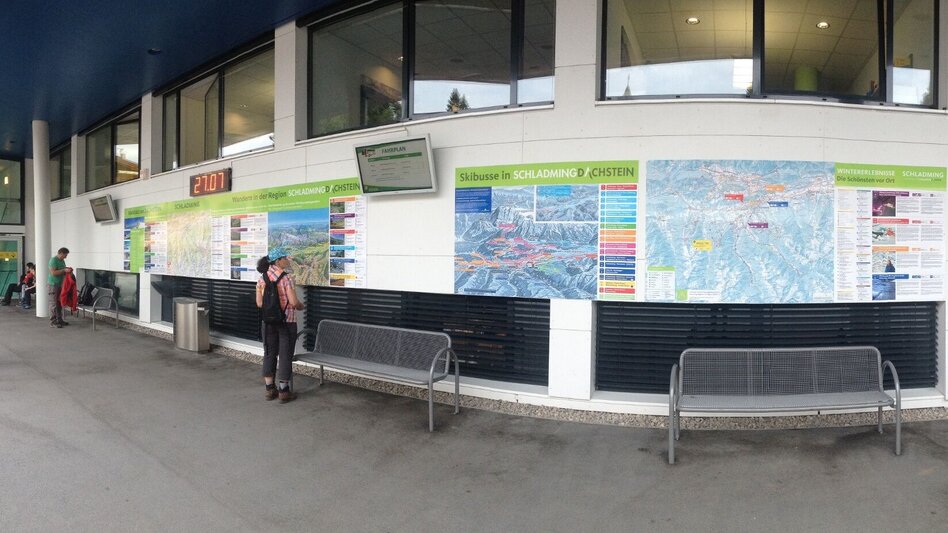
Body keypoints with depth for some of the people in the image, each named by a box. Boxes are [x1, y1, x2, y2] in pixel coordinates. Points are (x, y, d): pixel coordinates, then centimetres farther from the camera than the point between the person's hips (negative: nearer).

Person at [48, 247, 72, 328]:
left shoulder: (62, 261, 15)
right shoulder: (53, 260, -12)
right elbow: (53, 272, -21)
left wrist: (68, 271, 4)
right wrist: (64, 270, -22)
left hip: (60, 284, 9)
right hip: (53, 284, -9)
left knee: (59, 303, 12)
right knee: (54, 304, -7)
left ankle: (59, 320, 18)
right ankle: (52, 322, -5)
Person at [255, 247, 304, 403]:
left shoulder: (262, 279, 2)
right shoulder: (286, 278, -15)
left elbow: (259, 303, 3)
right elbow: (294, 302, -20)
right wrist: (301, 306, 2)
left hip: (269, 321, 5)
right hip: (286, 322, -5)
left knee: (269, 354, 14)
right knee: (285, 355, 4)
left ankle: (270, 389, 21)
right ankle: (283, 391, 9)